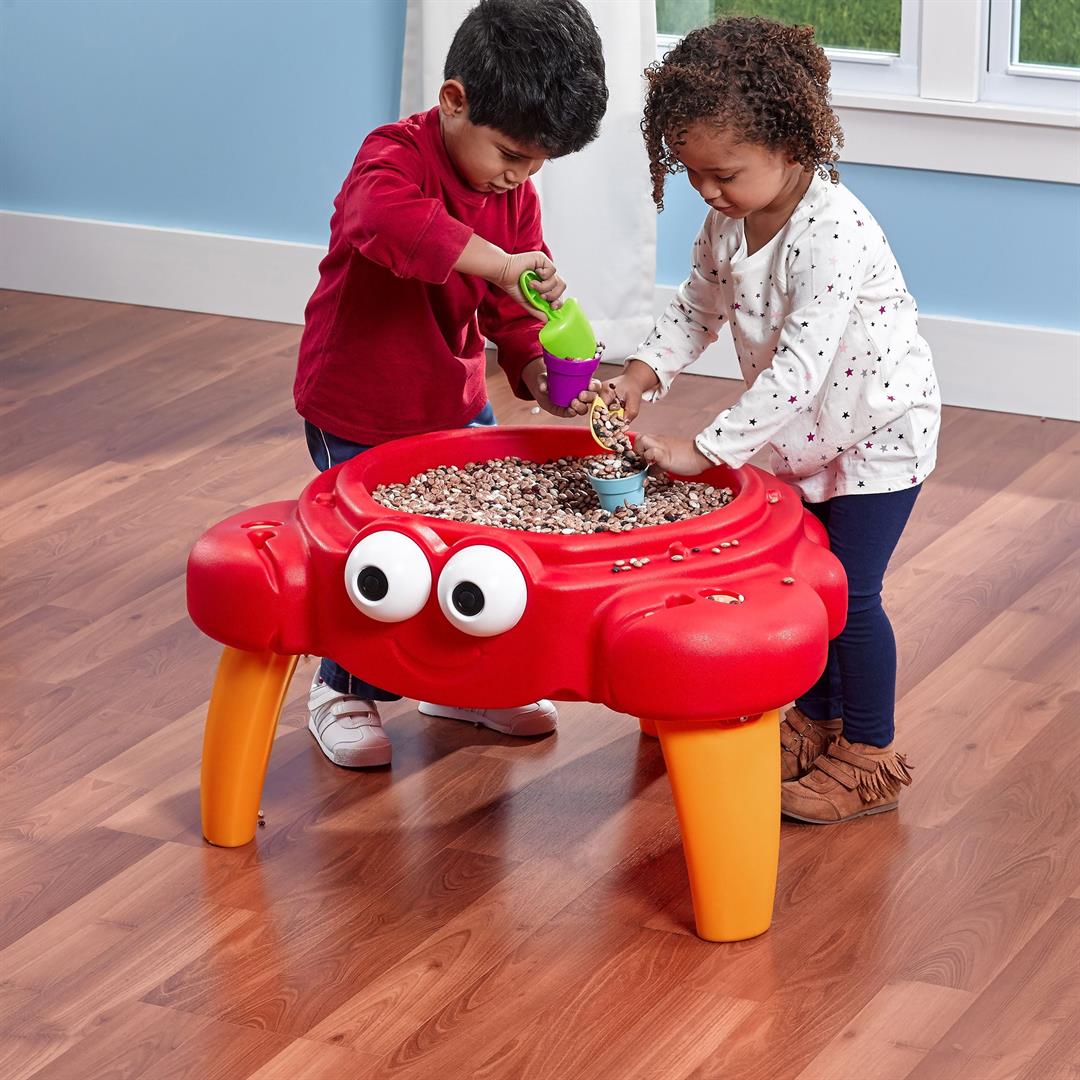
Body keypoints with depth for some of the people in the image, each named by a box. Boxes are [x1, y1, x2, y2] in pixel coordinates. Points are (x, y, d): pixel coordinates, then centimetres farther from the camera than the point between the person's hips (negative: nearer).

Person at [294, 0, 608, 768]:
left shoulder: (514, 194, -2)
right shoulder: (395, 157, -24)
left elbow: (513, 305, -1)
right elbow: (387, 218, -49)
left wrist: (536, 372, -22)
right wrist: (497, 262, -54)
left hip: (454, 401, 7)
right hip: (359, 408, -6)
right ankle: (345, 693, 25)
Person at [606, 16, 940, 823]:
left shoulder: (833, 235, -34)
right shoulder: (729, 223, -7)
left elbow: (797, 368, -36)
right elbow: (699, 308, 8)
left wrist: (703, 451, -35)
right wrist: (642, 376, -9)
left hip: (879, 430, -8)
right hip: (805, 435, 8)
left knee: (849, 590, -3)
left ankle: (869, 756, 12)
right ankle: (816, 722, 33)